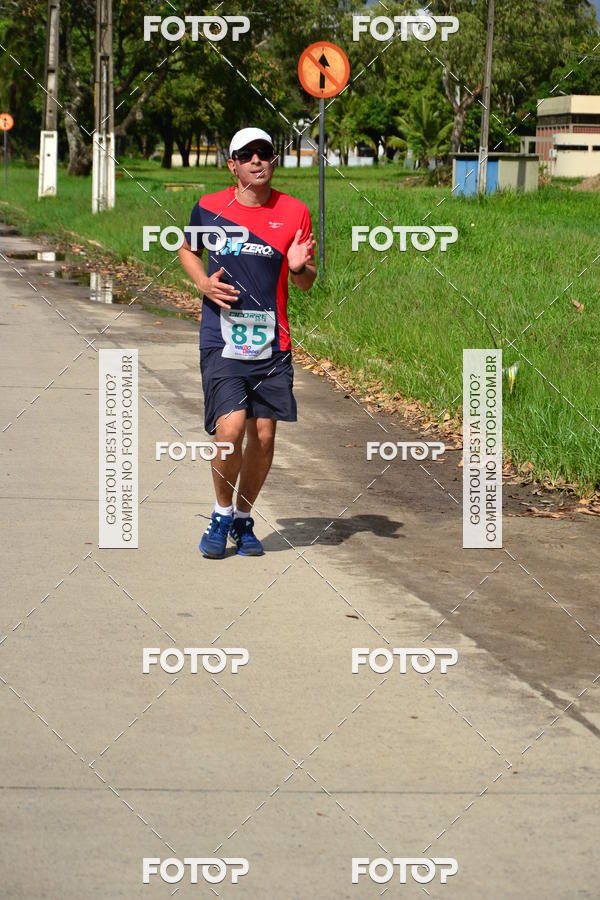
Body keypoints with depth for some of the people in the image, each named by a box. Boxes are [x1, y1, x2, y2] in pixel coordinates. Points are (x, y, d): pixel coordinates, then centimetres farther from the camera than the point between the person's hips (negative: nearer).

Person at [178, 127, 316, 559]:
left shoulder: (294, 212, 3)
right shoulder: (209, 208, 2)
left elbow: (306, 283, 12)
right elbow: (187, 250, 20)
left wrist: (300, 267, -12)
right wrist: (203, 282, 0)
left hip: (272, 344, 2)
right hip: (222, 341, -2)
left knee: (263, 434, 4)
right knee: (230, 428, -16)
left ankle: (244, 519, 24)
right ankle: (222, 515, 7)